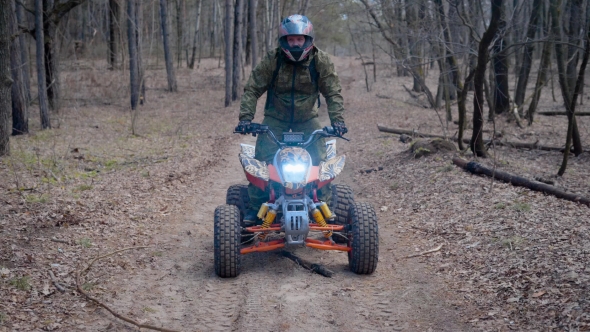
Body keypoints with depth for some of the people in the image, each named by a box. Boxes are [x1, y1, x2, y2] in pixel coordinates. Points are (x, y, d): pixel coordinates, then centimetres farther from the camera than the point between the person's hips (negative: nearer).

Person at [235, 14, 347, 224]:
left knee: (320, 159, -13)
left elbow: (333, 92, -6)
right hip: (275, 118, -1)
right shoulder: (272, 60, -14)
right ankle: (255, 206, -5)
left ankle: (325, 204, 3)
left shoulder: (321, 61, -11)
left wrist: (337, 119, -19)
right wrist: (245, 117, -20)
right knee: (262, 158, -16)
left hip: (306, 118, 1)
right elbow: (252, 89, -9)